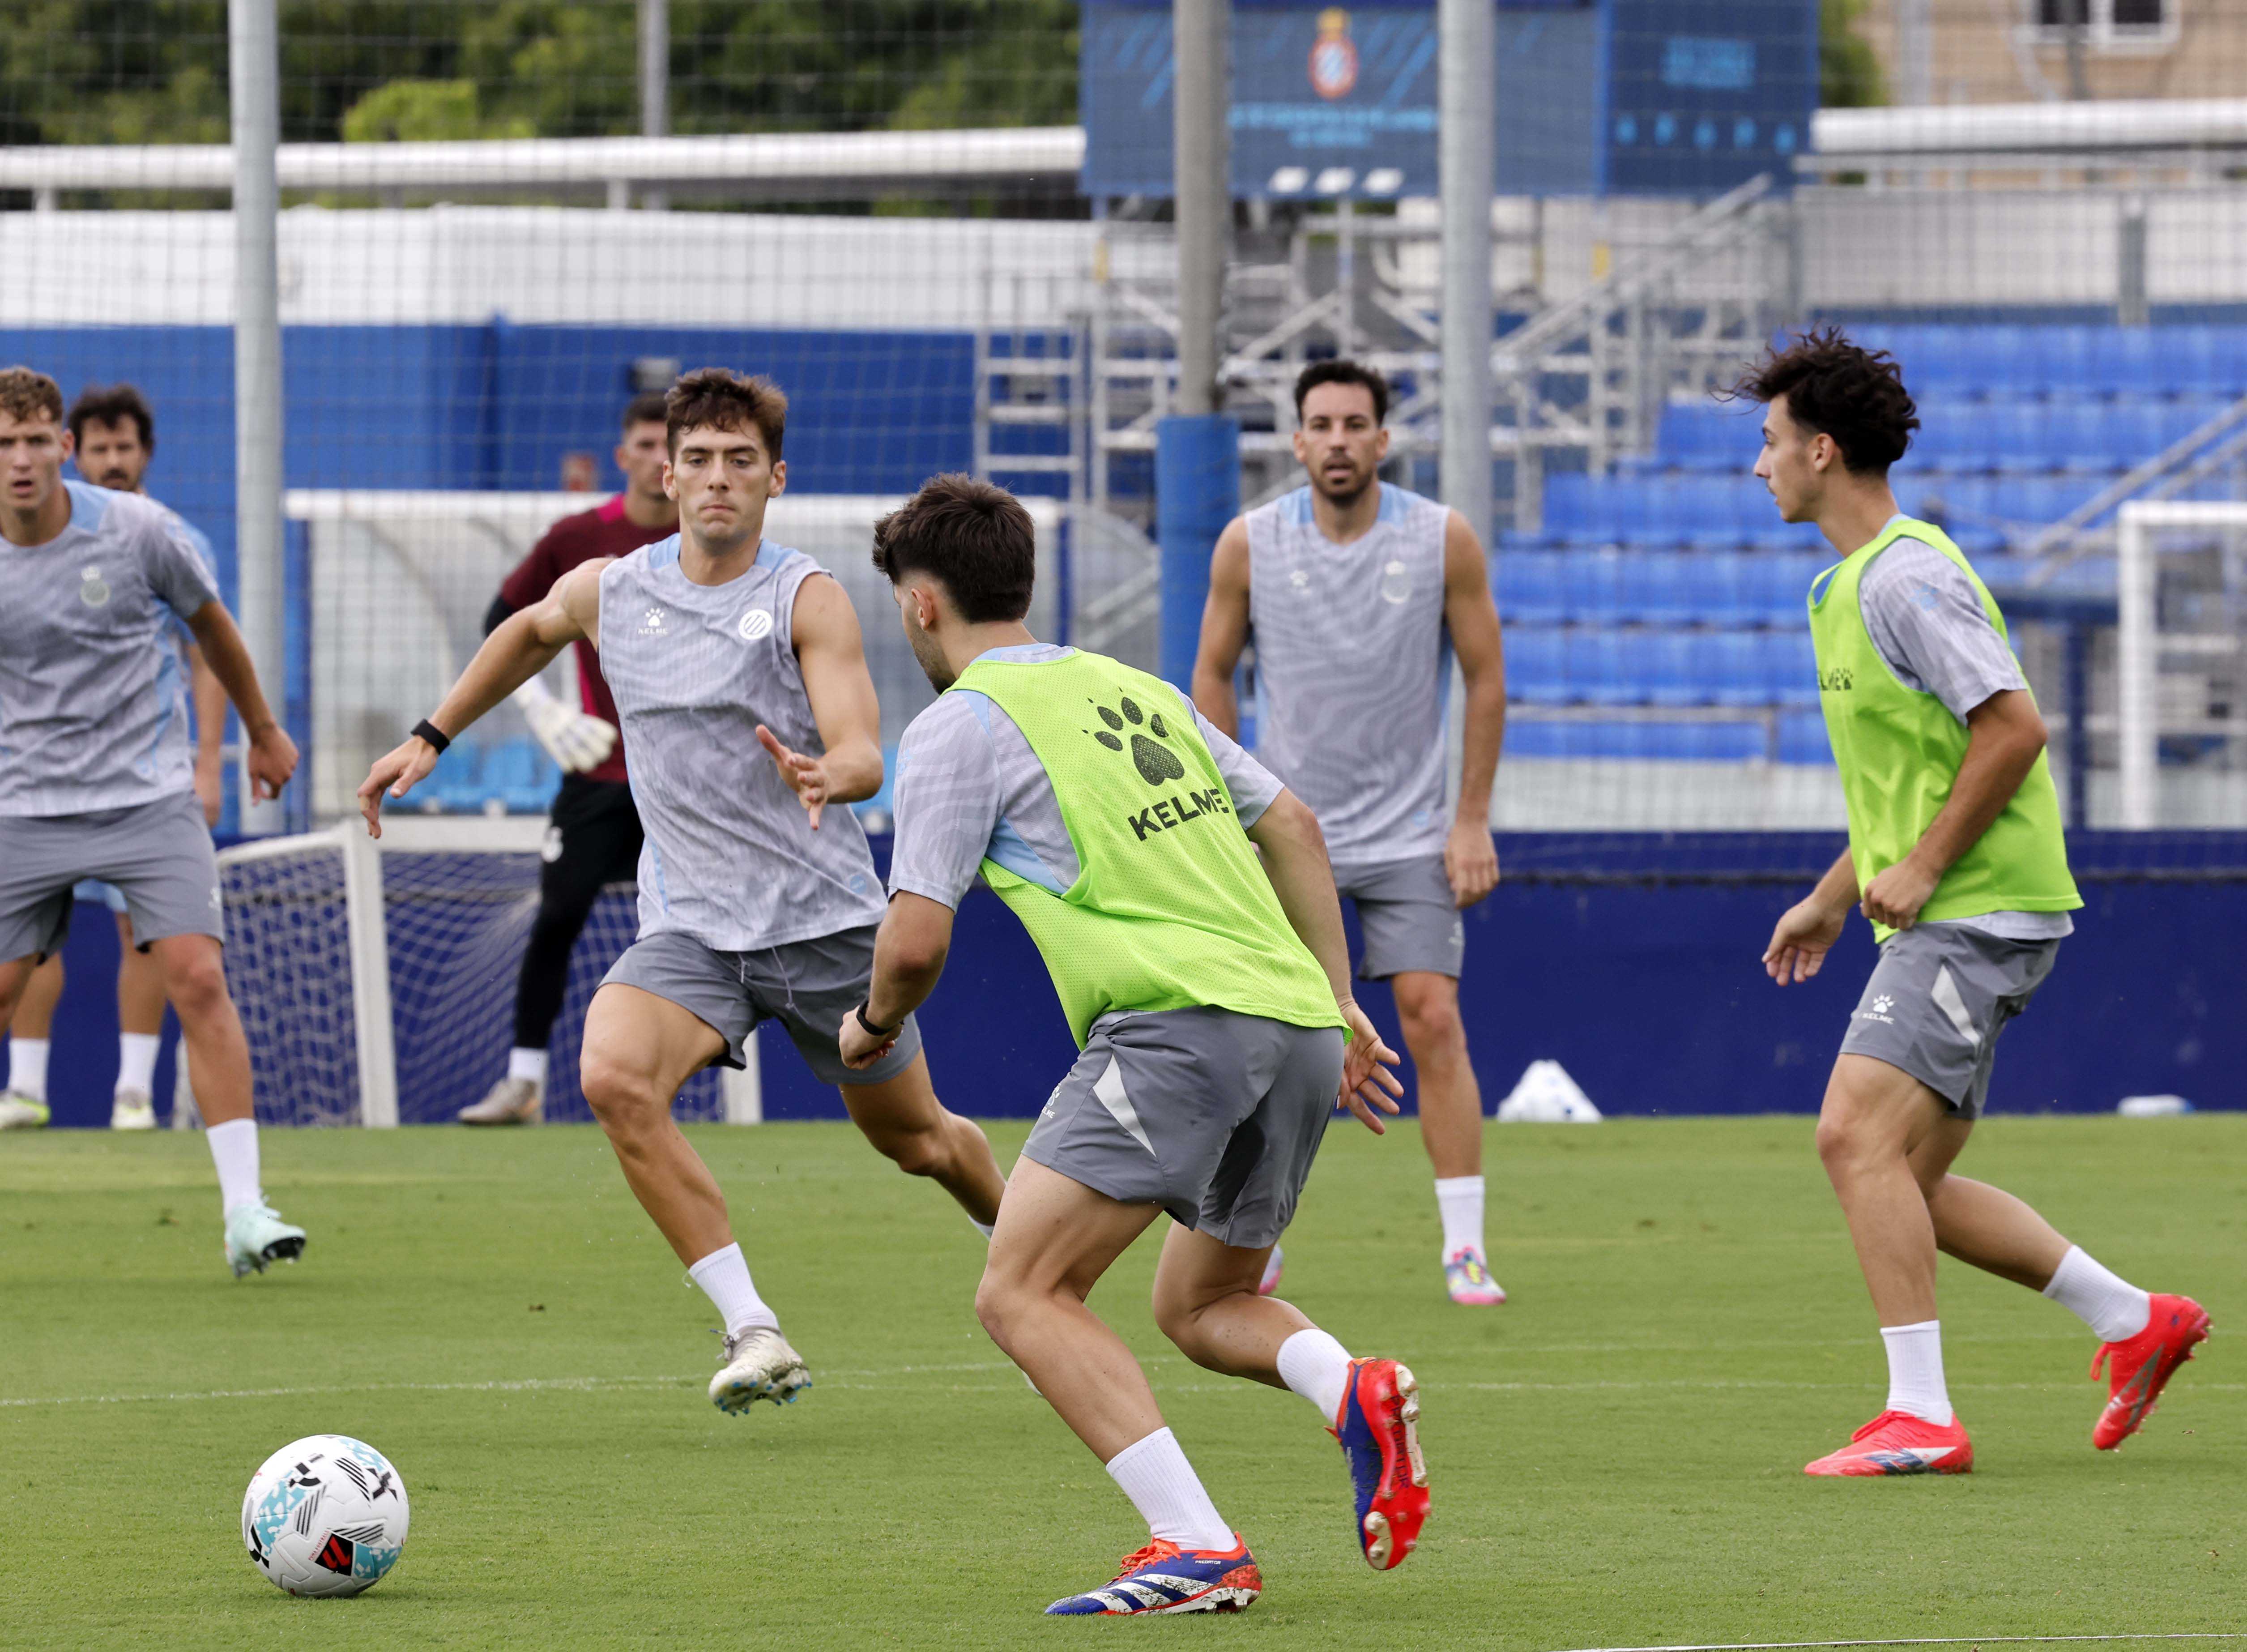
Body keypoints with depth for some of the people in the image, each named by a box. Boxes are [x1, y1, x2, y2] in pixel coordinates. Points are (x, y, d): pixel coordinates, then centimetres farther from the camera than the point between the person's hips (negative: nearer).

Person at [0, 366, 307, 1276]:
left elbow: (211, 624, 12)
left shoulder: (138, 531, -7)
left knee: (199, 981, -16)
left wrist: (262, 733, 23)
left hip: (149, 796, -1)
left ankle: (244, 1210, -15)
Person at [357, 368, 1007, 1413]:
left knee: (915, 1139, 14)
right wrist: (431, 738, 26)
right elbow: (530, 631, 28)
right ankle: (752, 1329, -25)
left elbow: (864, 754, -20)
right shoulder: (610, 592, 3)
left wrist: (826, 777, -43)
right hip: (690, 927, 2)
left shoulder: (806, 598, -9)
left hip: (824, 921, -2)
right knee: (614, 1079, -28)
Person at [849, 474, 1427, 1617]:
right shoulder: (1135, 689, 24)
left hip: (1177, 1020, -8)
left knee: (1022, 1293, -7)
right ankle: (1354, 1392, -8)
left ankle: (1198, 1551, -21)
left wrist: (875, 1028, 19)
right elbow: (1290, 823, 25)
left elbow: (917, 942, -2)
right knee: (1200, 1308, 24)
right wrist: (1339, 1001, 26)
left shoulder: (960, 727, 2)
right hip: (1298, 1025, 8)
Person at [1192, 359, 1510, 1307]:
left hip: (1410, 834, -1)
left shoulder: (1444, 542, -5)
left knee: (1434, 1021, -10)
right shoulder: (1250, 545, -3)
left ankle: (1465, 1247, -8)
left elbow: (1485, 677, 1)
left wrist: (1473, 821, -2)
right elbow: (1212, 675, 7)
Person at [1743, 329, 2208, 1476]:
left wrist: (1921, 867, -20)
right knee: (1907, 1182, 11)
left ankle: (1920, 1418, -19)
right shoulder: (1855, 584, 18)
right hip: (1947, 915, 10)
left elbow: (2013, 727, -22)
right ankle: (2136, 1323, 20)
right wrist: (1830, 897, 25)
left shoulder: (1907, 576, -15)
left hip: (1977, 911, -10)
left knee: (1855, 1133, -19)